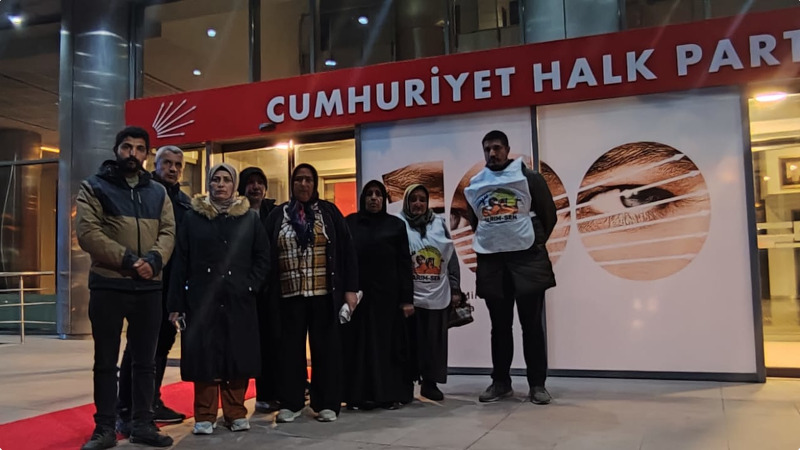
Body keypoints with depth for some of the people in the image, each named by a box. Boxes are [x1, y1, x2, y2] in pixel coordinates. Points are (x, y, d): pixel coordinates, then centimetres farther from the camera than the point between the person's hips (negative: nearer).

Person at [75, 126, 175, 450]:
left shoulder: (158, 193, 13)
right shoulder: (94, 188, 2)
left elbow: (168, 232, 4)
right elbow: (87, 232, -11)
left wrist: (153, 260, -17)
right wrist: (128, 259, -19)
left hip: (149, 288, 3)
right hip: (108, 286, -3)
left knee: (145, 361, 10)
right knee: (106, 362, 6)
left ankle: (143, 424, 20)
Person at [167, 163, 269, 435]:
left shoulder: (250, 218, 7)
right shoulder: (193, 218, 4)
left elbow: (263, 257, 9)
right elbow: (180, 262, 1)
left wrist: (250, 286, -4)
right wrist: (176, 303, -3)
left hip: (239, 300, 1)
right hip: (202, 299, -1)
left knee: (237, 356, 4)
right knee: (204, 356, 2)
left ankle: (236, 413, 17)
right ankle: (205, 416, 12)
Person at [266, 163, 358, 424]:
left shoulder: (329, 212, 5)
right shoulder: (278, 215, 8)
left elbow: (346, 251, 2)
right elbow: (266, 255, 6)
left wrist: (350, 288, -4)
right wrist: (269, 292, -1)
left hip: (324, 294, -1)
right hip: (290, 295, 1)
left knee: (325, 348, 4)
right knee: (291, 348, 7)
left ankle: (326, 404, 14)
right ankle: (291, 403, 17)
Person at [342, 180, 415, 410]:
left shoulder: (396, 225, 6)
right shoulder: (349, 223, 6)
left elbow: (405, 264, 2)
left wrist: (407, 298, -5)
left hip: (387, 294, 0)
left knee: (388, 344, 4)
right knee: (358, 344, 3)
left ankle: (391, 394, 12)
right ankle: (360, 395, 9)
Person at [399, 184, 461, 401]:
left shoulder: (439, 224, 10)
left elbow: (451, 259, 12)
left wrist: (455, 289, 8)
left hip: (438, 295, 3)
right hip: (410, 296, -3)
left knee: (435, 341, 7)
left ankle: (430, 382, 18)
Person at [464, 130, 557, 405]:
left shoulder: (529, 177, 0)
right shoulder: (475, 185, 9)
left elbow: (549, 215, 1)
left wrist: (536, 244, 0)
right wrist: (486, 241, 8)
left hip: (527, 258, -3)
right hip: (491, 262, 3)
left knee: (532, 324, 1)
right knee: (500, 325, 9)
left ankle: (537, 384, 8)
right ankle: (501, 382, 18)